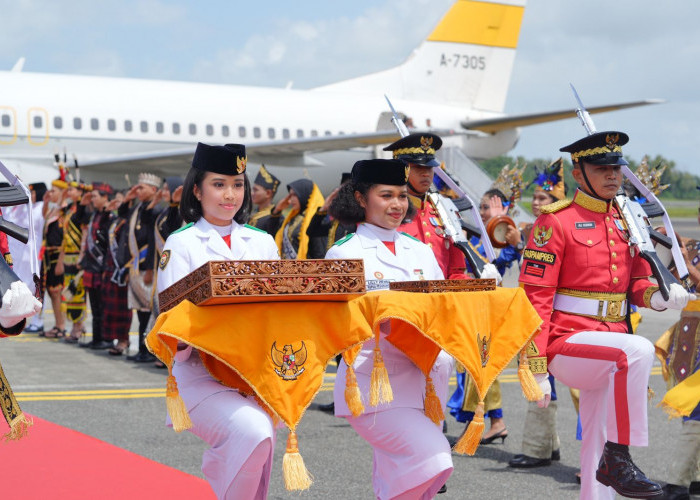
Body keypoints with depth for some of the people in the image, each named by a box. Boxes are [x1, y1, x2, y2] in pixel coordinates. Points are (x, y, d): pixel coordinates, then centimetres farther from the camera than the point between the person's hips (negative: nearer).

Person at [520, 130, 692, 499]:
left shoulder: (625, 222, 11)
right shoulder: (555, 222, -8)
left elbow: (636, 279, 19)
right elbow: (534, 298, -11)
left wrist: (658, 296, -7)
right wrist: (537, 369, -17)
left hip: (610, 340, 7)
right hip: (567, 342, -7)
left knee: (598, 446, 10)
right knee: (638, 351, -32)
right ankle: (618, 458, -24)